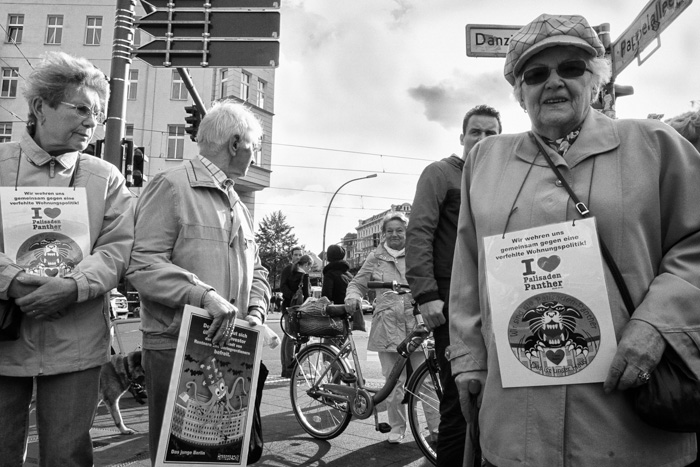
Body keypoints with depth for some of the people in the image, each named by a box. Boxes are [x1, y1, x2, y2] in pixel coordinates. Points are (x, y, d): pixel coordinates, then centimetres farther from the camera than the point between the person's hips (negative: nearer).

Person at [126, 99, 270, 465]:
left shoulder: (237, 205, 17)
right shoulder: (172, 185, -8)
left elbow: (255, 270, 19)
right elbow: (143, 264, -18)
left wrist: (256, 309, 0)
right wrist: (205, 295, -28)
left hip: (228, 348, 8)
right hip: (175, 349, -7)